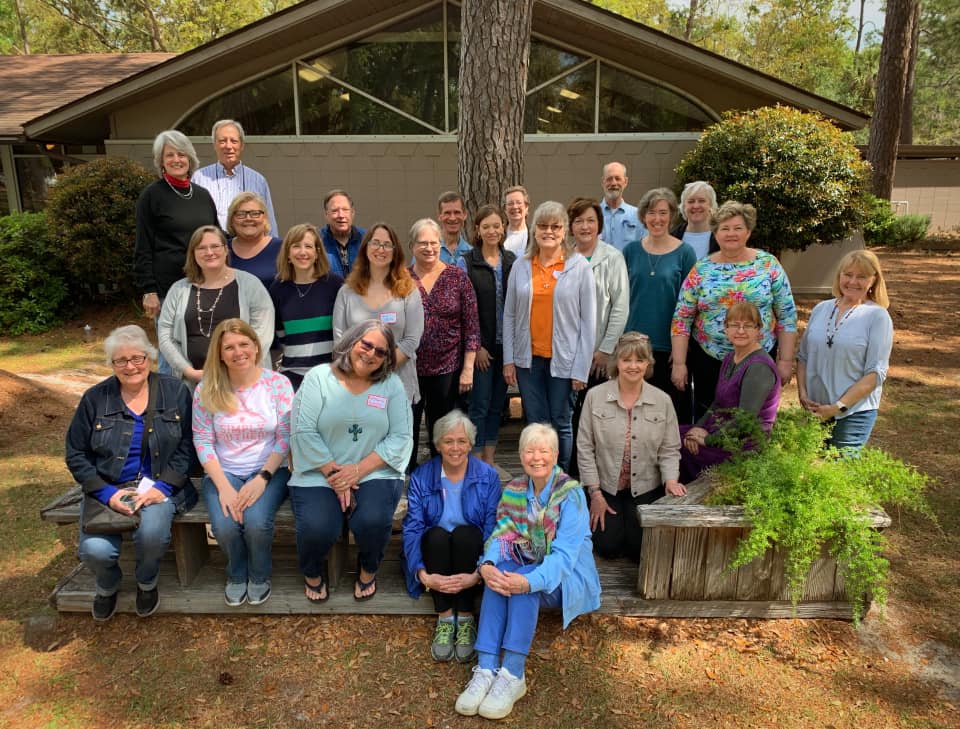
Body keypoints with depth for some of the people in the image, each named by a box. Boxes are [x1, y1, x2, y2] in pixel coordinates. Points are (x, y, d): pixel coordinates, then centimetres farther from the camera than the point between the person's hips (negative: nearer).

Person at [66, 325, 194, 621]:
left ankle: (147, 582, 6)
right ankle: (107, 585, 17)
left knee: (151, 533, -31)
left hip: (158, 485, -1)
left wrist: (163, 486, -14)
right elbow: (76, 453, 4)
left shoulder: (175, 392, 0)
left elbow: (186, 447, -1)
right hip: (108, 489, 2)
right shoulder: (95, 398, 2)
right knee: (95, 550, -23)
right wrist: (107, 493, -9)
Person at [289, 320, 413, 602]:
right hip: (320, 474, 0)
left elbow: (400, 436, -4)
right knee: (317, 529, -25)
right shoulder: (318, 377, 0)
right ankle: (312, 572, 15)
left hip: (374, 472, 1)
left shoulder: (392, 385, 4)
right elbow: (304, 431, -8)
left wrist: (359, 469, -14)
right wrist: (333, 474, -15)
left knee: (372, 522, -28)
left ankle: (368, 570, 10)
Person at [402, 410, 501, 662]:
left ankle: (465, 620, -20)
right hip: (434, 550, 1)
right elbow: (412, 529, -11)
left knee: (464, 533, -32)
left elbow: (492, 530, -12)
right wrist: (423, 575, -26)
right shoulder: (421, 477, -3)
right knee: (436, 535, -31)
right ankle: (445, 619, -21)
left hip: (470, 550, 0)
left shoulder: (488, 477, -5)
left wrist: (477, 574, -27)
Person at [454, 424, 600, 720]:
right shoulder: (513, 490, 1)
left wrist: (531, 581, -41)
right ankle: (486, 669, -32)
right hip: (528, 567, 4)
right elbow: (501, 536, -7)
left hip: (568, 576, -4)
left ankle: (513, 675, -32)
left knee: (523, 578, -34)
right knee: (500, 572, -28)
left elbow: (564, 554, -24)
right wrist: (486, 565, -30)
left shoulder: (570, 493, -16)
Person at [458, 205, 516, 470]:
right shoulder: (466, 263, -4)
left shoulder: (513, 261, 8)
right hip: (481, 346, -4)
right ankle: (477, 460, 11)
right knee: (480, 403, -1)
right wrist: (476, 346, -10)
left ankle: (490, 458, 21)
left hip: (506, 344, 4)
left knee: (497, 402, 10)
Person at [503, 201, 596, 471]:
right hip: (529, 358, 2)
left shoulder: (580, 266, -4)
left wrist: (581, 368, -9)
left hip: (563, 359, -2)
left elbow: (588, 320, -5)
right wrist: (508, 359, 1)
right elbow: (509, 315, 6)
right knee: (536, 424, 11)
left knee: (561, 423, 9)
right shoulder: (521, 266, 3)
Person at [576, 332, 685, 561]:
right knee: (608, 547, -6)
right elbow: (585, 447, -5)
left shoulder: (662, 401, -4)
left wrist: (671, 479, -16)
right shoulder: (595, 396, -9)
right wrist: (595, 493, -6)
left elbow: (669, 449, 2)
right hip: (605, 487, -1)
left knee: (642, 550, -5)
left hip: (646, 489, 1)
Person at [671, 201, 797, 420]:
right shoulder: (701, 269, -1)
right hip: (708, 360, 0)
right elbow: (681, 320, -2)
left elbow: (787, 317, 1)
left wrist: (785, 360, -3)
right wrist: (679, 363, -6)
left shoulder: (768, 265, -1)